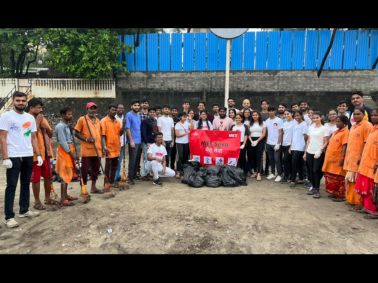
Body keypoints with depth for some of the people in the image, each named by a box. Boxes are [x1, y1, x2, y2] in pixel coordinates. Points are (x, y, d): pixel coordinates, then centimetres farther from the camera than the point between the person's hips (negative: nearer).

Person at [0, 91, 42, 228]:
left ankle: (24, 210, 25)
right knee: (11, 186, 0)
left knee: (26, 184, 13)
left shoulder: (30, 118, 10)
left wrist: (38, 155, 6)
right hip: (13, 156, -5)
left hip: (28, 156, 5)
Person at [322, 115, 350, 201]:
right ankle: (333, 193, 25)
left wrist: (342, 158, -23)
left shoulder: (346, 132, -10)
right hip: (330, 158, 8)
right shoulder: (336, 132, 17)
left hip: (338, 159, -8)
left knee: (338, 179, 0)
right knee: (331, 178, 13)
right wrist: (326, 152, 16)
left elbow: (345, 146, -18)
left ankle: (341, 195, 10)